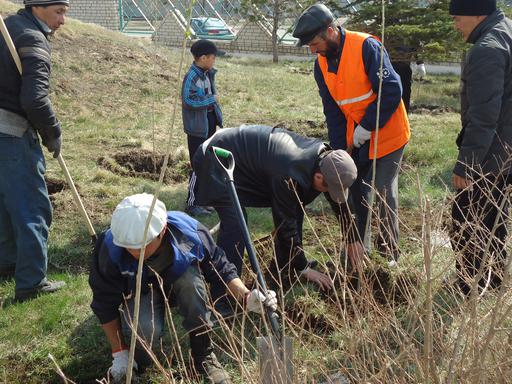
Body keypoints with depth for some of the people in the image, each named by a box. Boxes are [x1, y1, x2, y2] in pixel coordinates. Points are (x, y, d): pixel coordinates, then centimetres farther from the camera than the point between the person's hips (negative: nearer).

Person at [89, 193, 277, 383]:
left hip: (179, 284, 1)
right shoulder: (110, 249, -31)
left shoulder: (189, 232, -31)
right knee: (146, 329, -34)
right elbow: (105, 303, -16)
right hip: (141, 292, -1)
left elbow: (221, 268, -14)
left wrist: (246, 296, -31)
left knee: (191, 280, -35)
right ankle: (138, 362, 4)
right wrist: (120, 353, -14)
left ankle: (204, 357, -16)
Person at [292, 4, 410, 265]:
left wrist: (366, 128, -19)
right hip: (354, 139, 6)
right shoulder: (321, 63, -1)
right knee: (355, 193, 10)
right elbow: (332, 111, 3)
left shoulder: (367, 47, -21)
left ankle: (389, 253, 13)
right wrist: (338, 150, -2)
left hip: (387, 135, -6)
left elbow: (392, 92, -23)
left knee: (384, 194, -2)